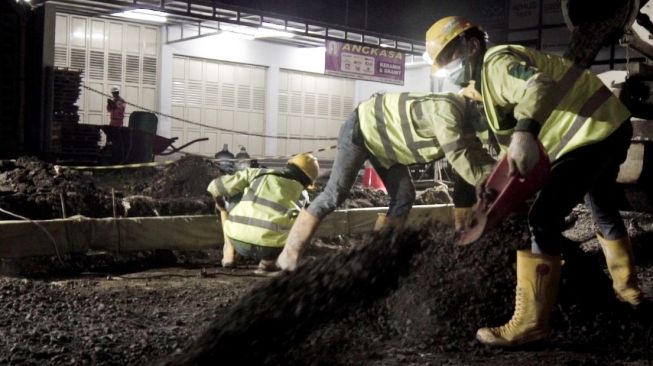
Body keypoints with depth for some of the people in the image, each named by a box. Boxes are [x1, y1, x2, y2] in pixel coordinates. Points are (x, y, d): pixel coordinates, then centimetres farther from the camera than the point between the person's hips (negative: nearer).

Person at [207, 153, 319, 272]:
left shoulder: (258, 173, 13)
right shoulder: (302, 195, 16)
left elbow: (217, 186, 11)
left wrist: (219, 202, 33)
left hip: (238, 241, 1)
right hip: (269, 248, -1)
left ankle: (229, 253, 23)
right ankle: (268, 260, 11)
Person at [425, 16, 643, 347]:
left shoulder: (496, 62, -13)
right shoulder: (489, 80, 20)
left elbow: (539, 85, -35)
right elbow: (509, 137, 19)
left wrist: (525, 132, -52)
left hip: (593, 131, -11)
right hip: (612, 126, 11)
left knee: (544, 219, -13)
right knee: (603, 208, 30)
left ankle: (530, 323, -11)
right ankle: (627, 286, 50)